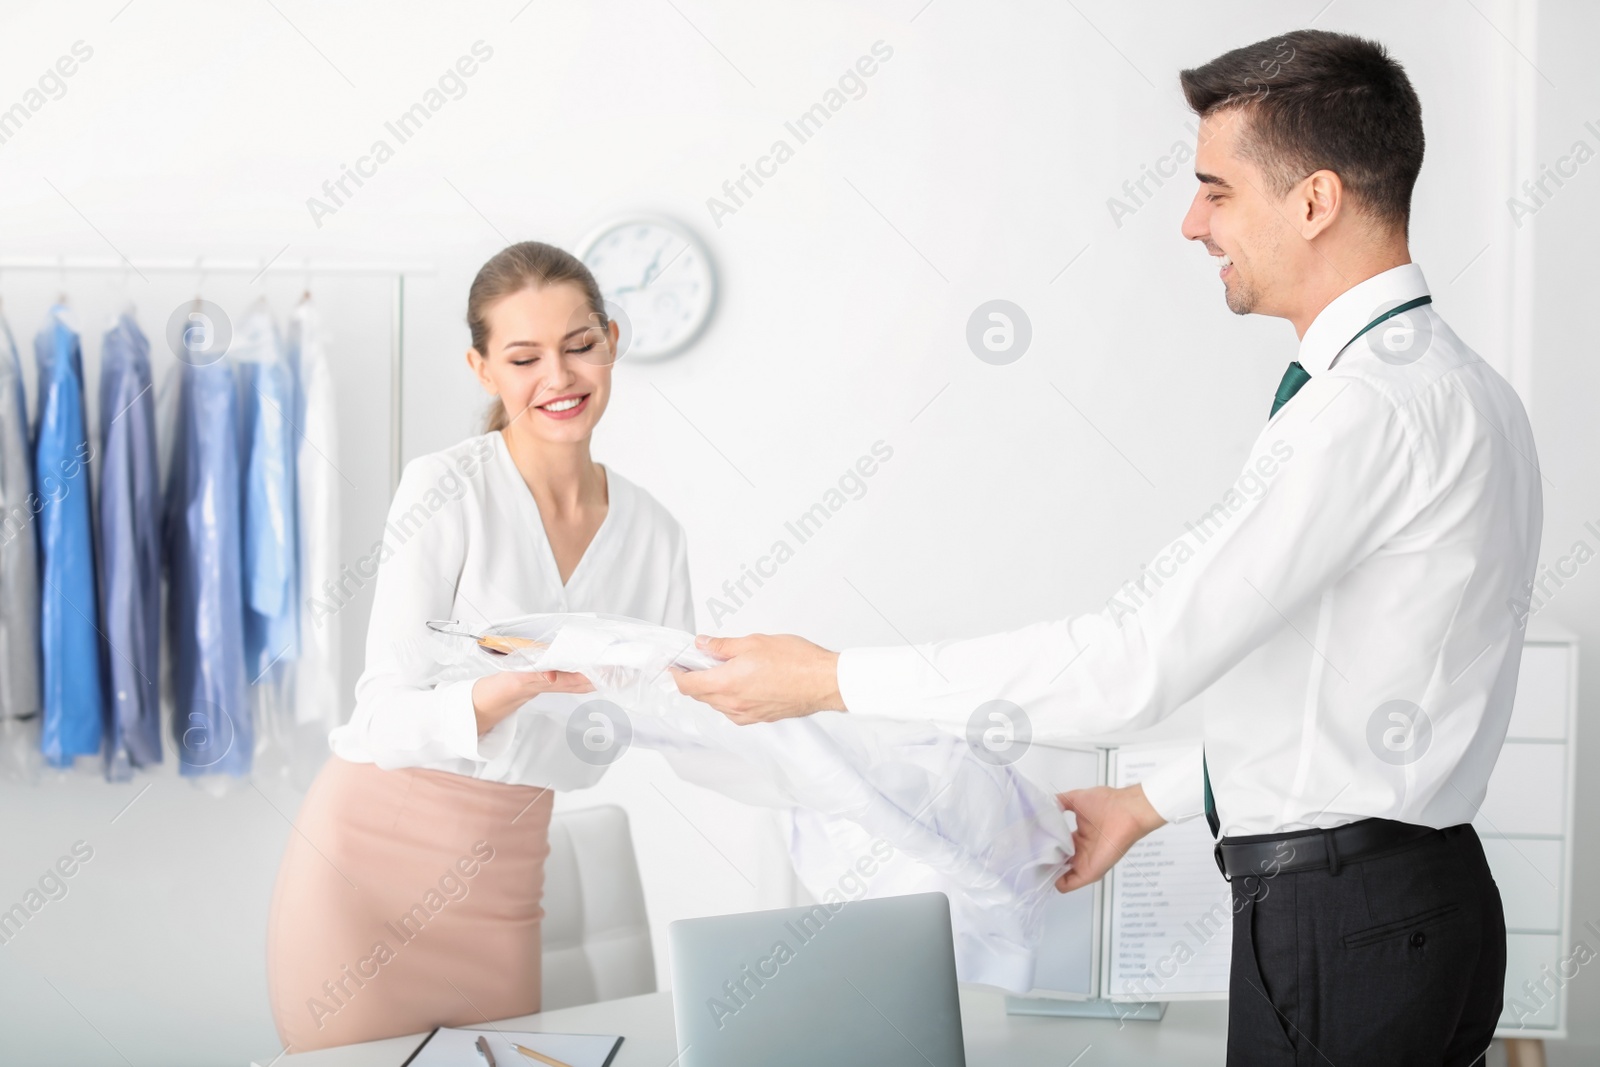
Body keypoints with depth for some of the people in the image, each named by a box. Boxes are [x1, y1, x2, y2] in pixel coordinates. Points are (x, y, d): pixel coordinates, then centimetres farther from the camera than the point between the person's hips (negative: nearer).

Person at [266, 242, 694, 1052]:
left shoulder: (652, 534, 4)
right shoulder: (447, 489, -10)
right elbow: (385, 721, -15)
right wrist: (513, 686, -33)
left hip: (501, 877, 4)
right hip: (374, 850, -4)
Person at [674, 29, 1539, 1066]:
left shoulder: (1374, 406, -20)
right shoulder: (1454, 386, 13)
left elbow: (1141, 658, -24)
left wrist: (832, 679, -17)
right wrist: (1147, 802, 19)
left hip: (1342, 925, -9)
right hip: (1403, 892, 9)